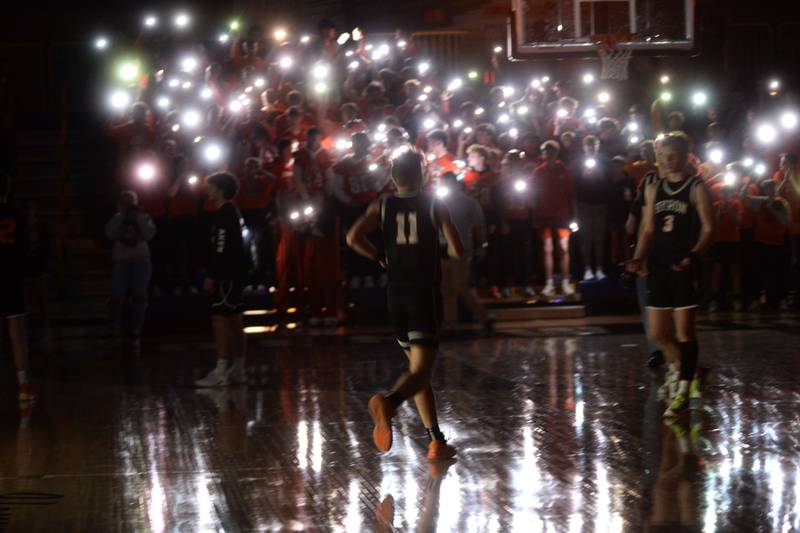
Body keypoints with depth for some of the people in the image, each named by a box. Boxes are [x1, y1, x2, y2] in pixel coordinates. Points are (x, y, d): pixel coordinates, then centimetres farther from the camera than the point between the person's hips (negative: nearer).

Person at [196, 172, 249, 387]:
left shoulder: (223, 215, -14)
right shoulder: (233, 212, 17)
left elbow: (221, 248, -20)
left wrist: (211, 276, -19)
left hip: (226, 273, -11)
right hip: (235, 273, 11)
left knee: (220, 319, -13)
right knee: (234, 320, 14)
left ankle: (220, 373, -18)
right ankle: (238, 370, 21)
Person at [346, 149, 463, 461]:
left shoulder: (381, 207, 4)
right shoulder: (435, 206, -2)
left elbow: (353, 237, -11)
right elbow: (457, 251, -8)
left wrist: (380, 259, 5)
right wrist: (446, 252, 16)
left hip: (396, 296, 4)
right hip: (425, 295, -4)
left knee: (418, 368, 17)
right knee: (421, 370, -11)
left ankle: (437, 442, 17)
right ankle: (388, 402, -43)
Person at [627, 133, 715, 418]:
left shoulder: (697, 188, -3)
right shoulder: (654, 189, 13)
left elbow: (708, 229, -8)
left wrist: (692, 256, -23)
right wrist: (639, 258, -1)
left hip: (685, 267, -5)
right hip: (659, 266, 6)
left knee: (685, 330, -6)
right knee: (658, 333, 7)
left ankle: (683, 392, -2)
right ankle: (679, 366, 33)